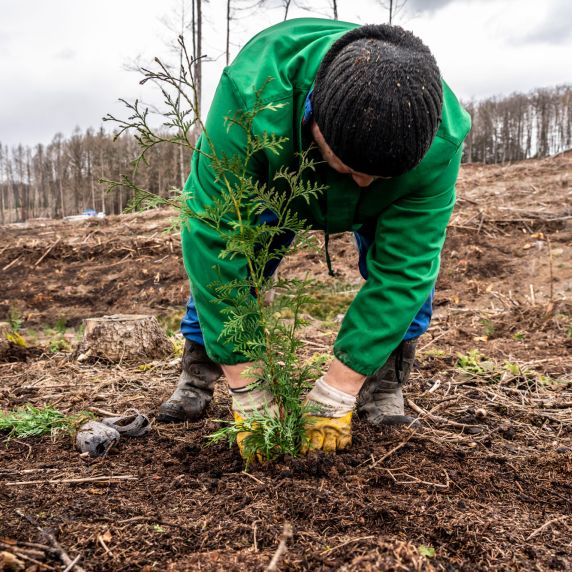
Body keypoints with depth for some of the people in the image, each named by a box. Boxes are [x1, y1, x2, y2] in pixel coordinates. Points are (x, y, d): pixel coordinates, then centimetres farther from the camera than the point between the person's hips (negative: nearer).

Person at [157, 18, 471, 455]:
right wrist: (247, 391, -40)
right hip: (271, 181, 0)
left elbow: (401, 267, -37)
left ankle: (385, 386, -4)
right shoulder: (250, 98, -45)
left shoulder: (439, 143, -40)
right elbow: (215, 240, -43)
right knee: (216, 248, -16)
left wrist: (337, 394, -38)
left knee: (413, 258, -23)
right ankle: (197, 378, 6)